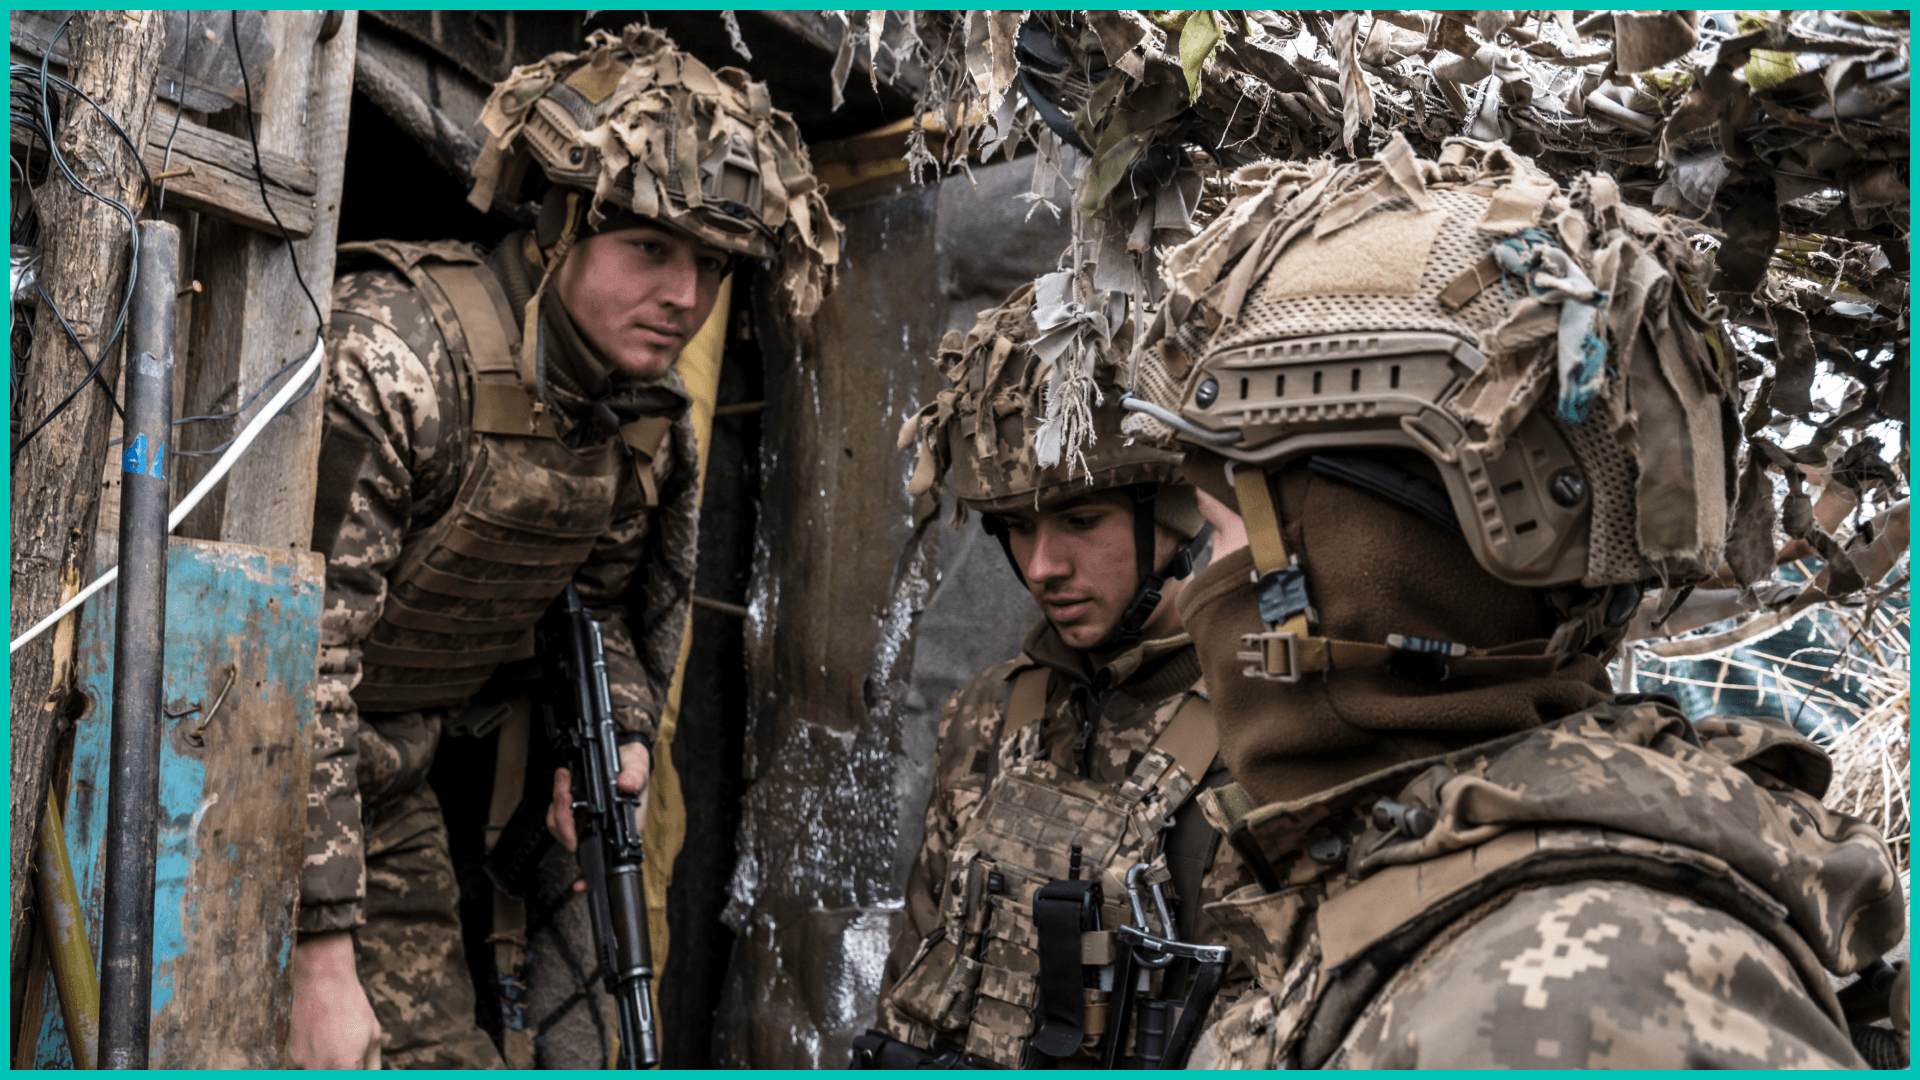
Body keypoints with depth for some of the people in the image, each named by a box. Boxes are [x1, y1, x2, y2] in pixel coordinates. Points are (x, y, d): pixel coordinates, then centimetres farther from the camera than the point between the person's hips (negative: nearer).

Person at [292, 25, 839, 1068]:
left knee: (440, 1049, 9)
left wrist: (616, 731, -2)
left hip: (396, 767, 6)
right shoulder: (386, 356, -28)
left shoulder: (653, 418, -4)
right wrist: (320, 955, -33)